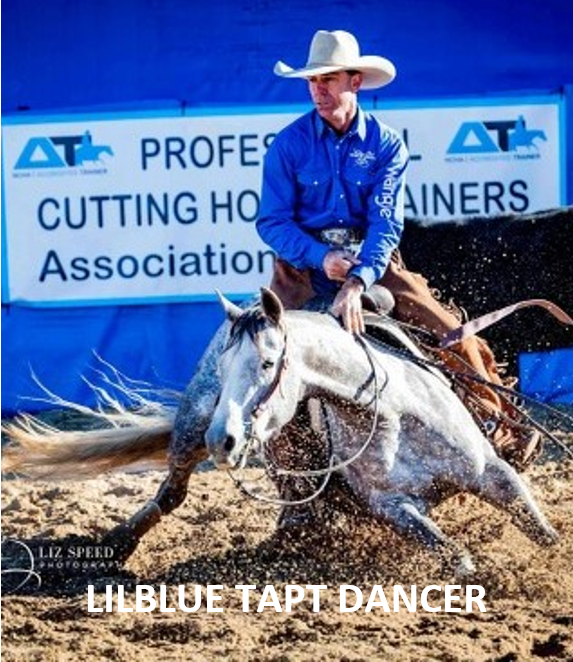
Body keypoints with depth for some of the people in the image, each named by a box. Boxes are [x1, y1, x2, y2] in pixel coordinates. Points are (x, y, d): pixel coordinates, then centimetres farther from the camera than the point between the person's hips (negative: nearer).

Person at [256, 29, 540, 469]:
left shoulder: (386, 144, -3)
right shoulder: (289, 144, -3)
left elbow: (386, 222, -13)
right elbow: (272, 221, -4)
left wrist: (358, 282, -31)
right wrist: (322, 256, -22)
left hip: (372, 263, 0)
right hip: (305, 265, 0)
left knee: (450, 333, -11)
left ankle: (501, 429, -1)